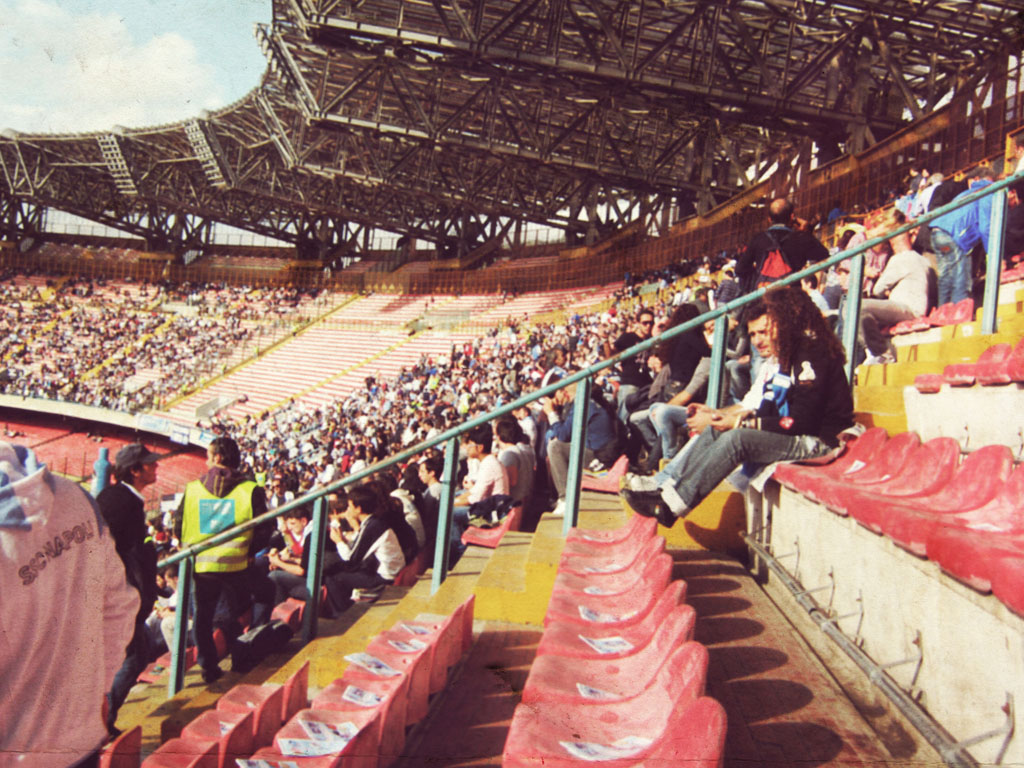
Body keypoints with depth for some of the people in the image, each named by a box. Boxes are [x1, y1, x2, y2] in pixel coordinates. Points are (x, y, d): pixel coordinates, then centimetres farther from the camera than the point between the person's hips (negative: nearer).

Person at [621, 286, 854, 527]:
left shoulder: (812, 353, -18)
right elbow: (754, 405, 16)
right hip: (792, 435, 10)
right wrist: (716, 414, 1)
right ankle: (664, 483, -9)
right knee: (714, 430, 0)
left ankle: (673, 504, -25)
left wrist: (741, 423, -20)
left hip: (819, 441, -10)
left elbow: (801, 422, -23)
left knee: (737, 438, -27)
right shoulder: (777, 358, 12)